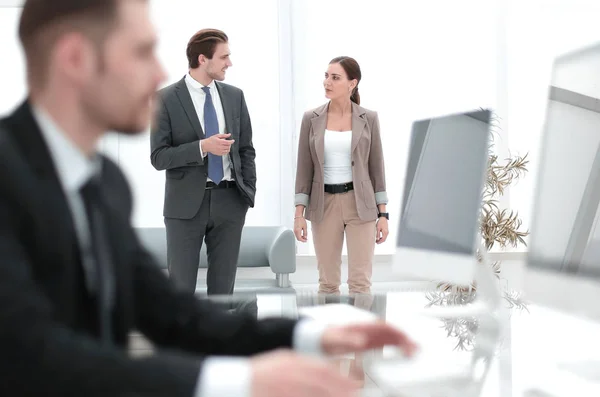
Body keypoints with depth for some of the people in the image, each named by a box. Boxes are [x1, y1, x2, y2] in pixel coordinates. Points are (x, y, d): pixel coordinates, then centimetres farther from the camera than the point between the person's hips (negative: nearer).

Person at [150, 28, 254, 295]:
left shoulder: (234, 96, 8)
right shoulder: (166, 99, -5)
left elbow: (246, 150, 12)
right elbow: (159, 157, -8)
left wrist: (249, 193, 1)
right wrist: (203, 147, -20)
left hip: (229, 201, 4)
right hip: (186, 203, -3)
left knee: (223, 286, 8)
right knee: (181, 287, 2)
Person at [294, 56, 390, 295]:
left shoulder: (368, 118, 0)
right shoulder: (311, 118, 1)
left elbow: (376, 167, 2)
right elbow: (304, 169, 2)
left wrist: (383, 214, -2)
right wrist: (299, 214, -4)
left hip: (360, 204, -1)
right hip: (324, 204, 1)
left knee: (360, 282, -4)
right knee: (328, 282, 7)